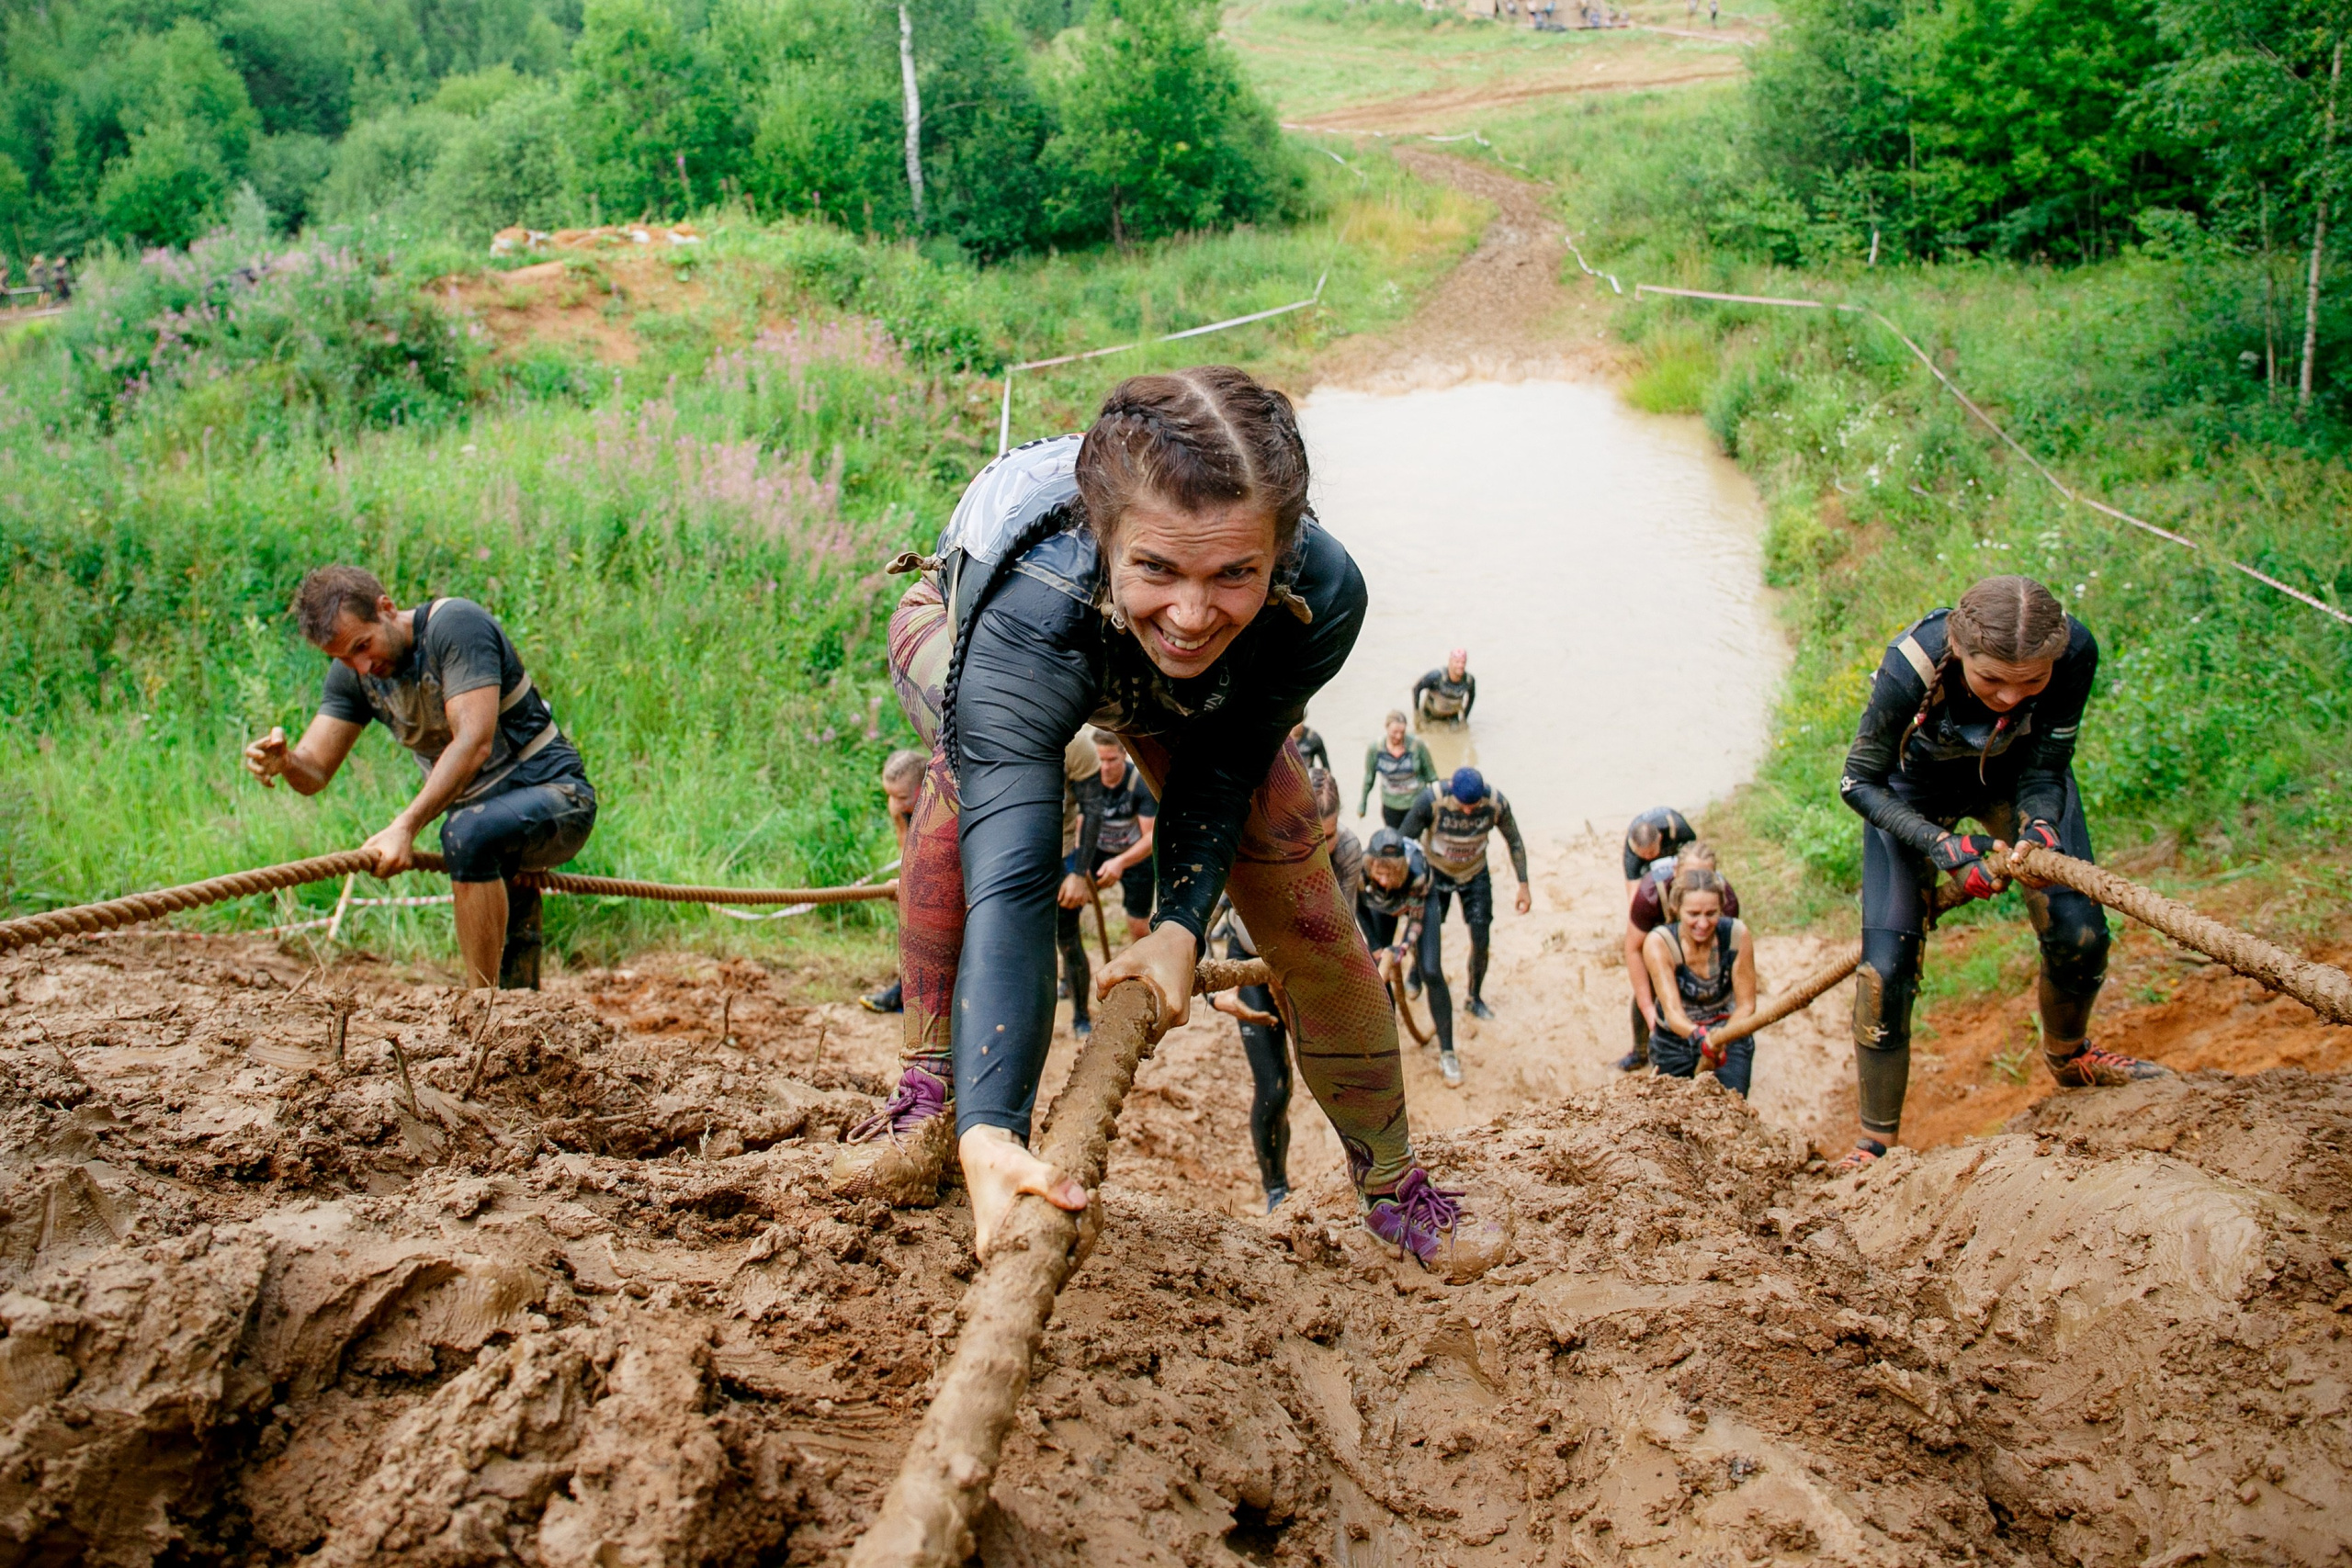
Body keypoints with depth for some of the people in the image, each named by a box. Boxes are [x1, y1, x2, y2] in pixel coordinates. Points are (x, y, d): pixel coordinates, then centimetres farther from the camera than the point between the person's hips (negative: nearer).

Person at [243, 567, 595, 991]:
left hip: (555, 794, -9)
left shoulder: (456, 625, -21)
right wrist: (283, 761, -30)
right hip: (481, 809, 9)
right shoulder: (353, 673, 0)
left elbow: (474, 744, -31)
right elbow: (314, 773, -5)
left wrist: (406, 826, -40)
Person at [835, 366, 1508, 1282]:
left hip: (1180, 698, 3)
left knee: (1303, 905, -5)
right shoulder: (1025, 620, -50)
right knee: (975, 769, -37)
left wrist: (1181, 925, -36)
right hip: (957, 626, -2)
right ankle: (930, 1088, -22)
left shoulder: (1322, 597, -39)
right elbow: (1009, 886, -58)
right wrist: (991, 1129, -69)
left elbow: (1220, 771, -22)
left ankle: (1394, 1186, 17)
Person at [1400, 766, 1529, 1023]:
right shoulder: (1430, 801, -34)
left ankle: (1474, 999, 22)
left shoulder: (1497, 803, -27)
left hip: (1475, 875, 1)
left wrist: (1523, 886, -7)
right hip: (1435, 872, -1)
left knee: (1481, 941, 1)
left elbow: (1514, 842, -9)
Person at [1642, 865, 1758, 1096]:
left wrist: (1722, 1038, -35)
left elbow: (1746, 1005, -15)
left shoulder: (1737, 935, -19)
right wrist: (1699, 1036, -52)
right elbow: (1672, 1010, -30)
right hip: (1675, 1040, 0)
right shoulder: (1658, 944, -23)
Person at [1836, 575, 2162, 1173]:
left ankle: (2069, 1057, 24)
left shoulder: (2075, 652, -34)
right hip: (1916, 790, -2)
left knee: (2079, 933, -8)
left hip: (2015, 775, 2)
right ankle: (1877, 1141, 5)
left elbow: (2045, 768, -20)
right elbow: (1859, 782, -27)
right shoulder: (1910, 668, -41)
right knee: (1885, 966, -12)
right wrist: (1944, 845, -38)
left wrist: (2039, 826, -41)